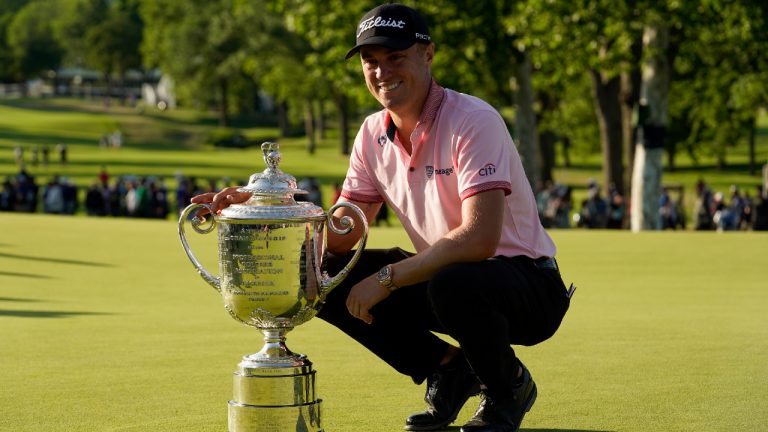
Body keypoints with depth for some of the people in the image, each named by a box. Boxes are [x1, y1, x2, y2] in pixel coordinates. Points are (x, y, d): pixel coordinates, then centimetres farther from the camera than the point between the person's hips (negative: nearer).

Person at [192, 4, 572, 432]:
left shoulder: (474, 121, -21)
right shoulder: (374, 133, 2)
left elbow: (479, 239, -31)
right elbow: (340, 235, 3)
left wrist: (387, 278, -28)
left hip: (532, 289, -7)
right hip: (441, 279, 7)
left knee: (452, 284, -39)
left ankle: (508, 386, -6)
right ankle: (448, 370, 6)